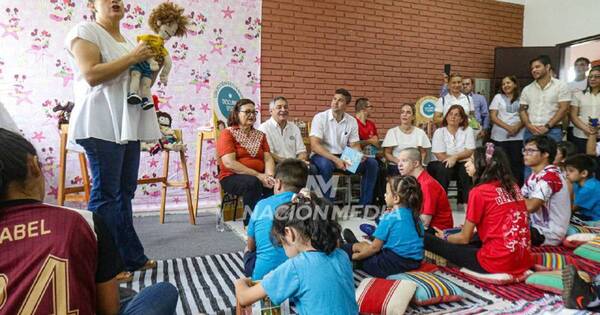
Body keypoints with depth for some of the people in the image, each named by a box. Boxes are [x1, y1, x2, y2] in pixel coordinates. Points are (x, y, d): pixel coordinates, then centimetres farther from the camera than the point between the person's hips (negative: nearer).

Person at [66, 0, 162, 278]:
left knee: (124, 192, 10)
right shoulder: (85, 31, -1)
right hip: (102, 126, -8)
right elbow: (91, 74, -15)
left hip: (128, 125, 8)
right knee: (106, 193, -5)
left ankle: (131, 256, 19)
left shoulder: (126, 40, 21)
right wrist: (132, 58, -13)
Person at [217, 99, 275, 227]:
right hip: (232, 177, -4)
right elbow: (229, 163, -14)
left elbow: (268, 159, 6)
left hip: (259, 177, 4)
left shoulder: (260, 135, 17)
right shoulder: (227, 133, 0)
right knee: (253, 182, -36)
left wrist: (269, 175, -17)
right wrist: (258, 175, -19)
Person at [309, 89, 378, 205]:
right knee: (326, 164, -39)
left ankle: (364, 204, -6)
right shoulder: (320, 118, -9)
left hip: (343, 157, 5)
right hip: (323, 156, -4)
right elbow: (315, 146, -17)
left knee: (371, 163, -12)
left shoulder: (352, 121, 5)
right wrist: (335, 160, -28)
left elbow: (355, 145, 7)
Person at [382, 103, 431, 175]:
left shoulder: (420, 133, 7)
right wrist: (398, 161, -15)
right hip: (395, 167, -1)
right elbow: (387, 153, 2)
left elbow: (423, 153, 14)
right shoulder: (392, 132, 2)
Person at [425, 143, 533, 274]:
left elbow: (464, 238, -2)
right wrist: (469, 229, 26)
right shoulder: (513, 186, 8)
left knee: (427, 239, -2)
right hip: (523, 262, 7)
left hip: (496, 263, -7)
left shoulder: (479, 192, -10)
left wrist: (445, 237, 17)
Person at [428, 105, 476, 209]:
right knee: (444, 169, -34)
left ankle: (464, 201, -17)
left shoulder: (468, 130, 3)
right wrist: (462, 156, -9)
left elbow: (470, 151, -7)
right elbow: (441, 156, -13)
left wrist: (455, 157, -23)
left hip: (459, 165, 2)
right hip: (440, 165, -2)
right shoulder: (439, 132, -4)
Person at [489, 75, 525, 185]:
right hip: (500, 136, -1)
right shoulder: (498, 97, 8)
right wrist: (508, 127, -12)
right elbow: (493, 117, 0)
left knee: (517, 162, -3)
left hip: (518, 136, 1)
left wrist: (517, 127, -13)